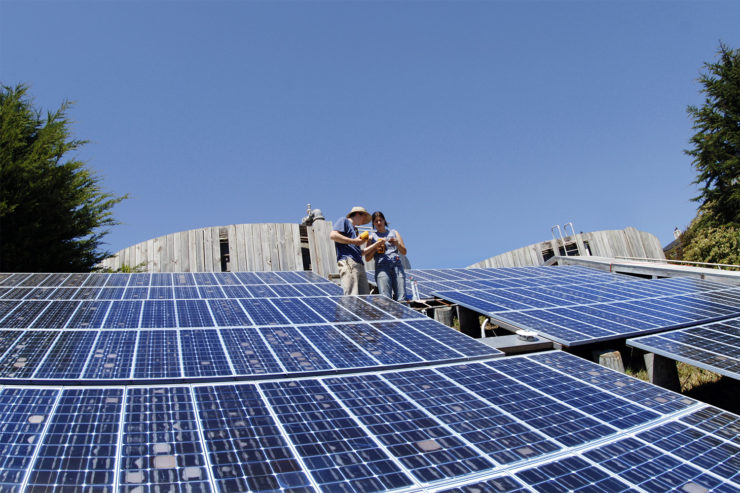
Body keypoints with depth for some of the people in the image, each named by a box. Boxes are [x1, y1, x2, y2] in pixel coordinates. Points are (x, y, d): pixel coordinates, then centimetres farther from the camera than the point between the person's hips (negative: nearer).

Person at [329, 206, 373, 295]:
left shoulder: (354, 229, 32)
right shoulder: (344, 220, 8)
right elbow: (333, 235, -10)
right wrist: (354, 241, -9)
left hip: (359, 265, 9)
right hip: (348, 262, -9)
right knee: (352, 298, -19)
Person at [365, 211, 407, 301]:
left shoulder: (394, 232, 21)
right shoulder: (372, 237, 17)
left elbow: (404, 252, 16)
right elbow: (367, 258, 11)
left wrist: (397, 243, -3)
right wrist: (375, 249, -6)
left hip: (397, 266, 2)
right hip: (382, 267, -2)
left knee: (401, 299, -10)